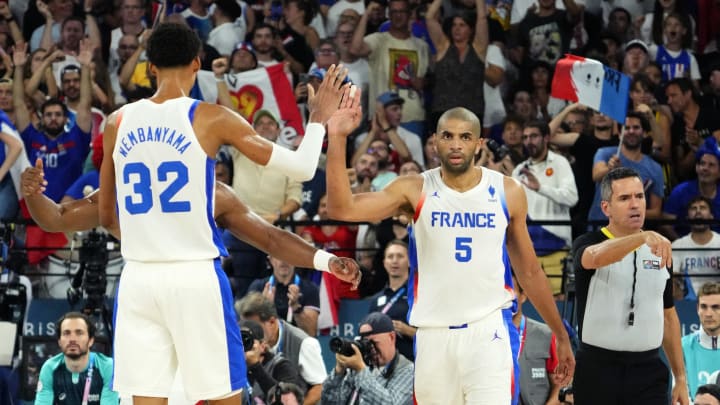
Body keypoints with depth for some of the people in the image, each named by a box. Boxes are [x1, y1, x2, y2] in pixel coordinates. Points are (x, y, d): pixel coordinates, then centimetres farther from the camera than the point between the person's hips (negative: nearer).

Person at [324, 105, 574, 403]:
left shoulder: (507, 193, 2)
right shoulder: (415, 190, -2)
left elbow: (529, 271, 12)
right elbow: (342, 209, -14)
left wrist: (561, 335, 14)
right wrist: (337, 138, -23)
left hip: (489, 330, -1)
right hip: (434, 333, 1)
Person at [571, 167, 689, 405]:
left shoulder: (659, 251, 12)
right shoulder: (588, 244, -3)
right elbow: (596, 257, -30)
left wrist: (680, 378, 13)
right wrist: (644, 236, -46)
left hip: (648, 369, 3)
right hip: (598, 368, -3)